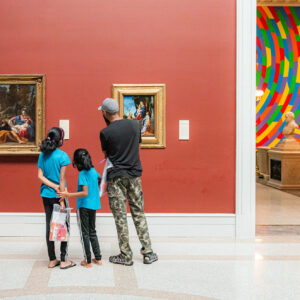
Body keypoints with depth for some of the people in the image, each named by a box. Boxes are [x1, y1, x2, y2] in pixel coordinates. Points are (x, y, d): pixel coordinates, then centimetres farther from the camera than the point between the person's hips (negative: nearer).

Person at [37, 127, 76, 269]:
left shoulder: (42, 155, 4)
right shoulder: (62, 155, -12)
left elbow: (40, 176, -1)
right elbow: (62, 179, -14)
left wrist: (54, 187, -6)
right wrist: (62, 199, -11)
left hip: (46, 195, 5)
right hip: (58, 195, -5)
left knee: (49, 226, 9)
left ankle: (52, 260, 15)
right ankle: (64, 260, 6)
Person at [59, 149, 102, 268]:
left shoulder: (82, 174, -17)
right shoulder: (93, 171, 4)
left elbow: (85, 193, -23)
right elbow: (99, 178, 24)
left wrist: (69, 195, -24)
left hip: (84, 206, -7)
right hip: (94, 205, 7)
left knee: (84, 233, 3)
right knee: (92, 232, 18)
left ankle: (88, 261, 8)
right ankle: (98, 258, 20)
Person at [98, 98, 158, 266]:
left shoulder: (105, 133, -8)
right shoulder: (135, 125, 3)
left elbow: (106, 154, 6)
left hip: (116, 177, -4)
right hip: (134, 174, 4)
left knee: (120, 217, 2)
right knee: (139, 213, 11)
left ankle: (126, 256, 7)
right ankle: (148, 253, 12)